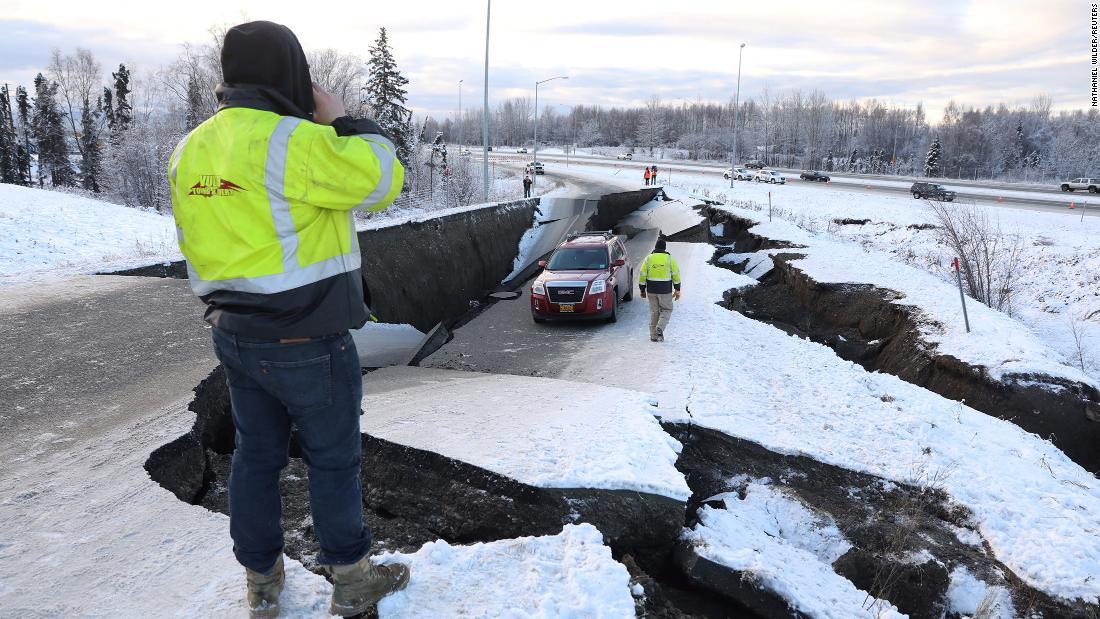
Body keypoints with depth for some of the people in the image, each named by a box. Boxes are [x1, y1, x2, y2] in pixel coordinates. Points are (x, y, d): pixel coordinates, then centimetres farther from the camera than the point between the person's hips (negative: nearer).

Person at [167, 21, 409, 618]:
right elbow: (381, 178, -15)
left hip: (234, 334, 7)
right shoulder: (290, 141, -20)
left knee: (255, 455, 17)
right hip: (307, 340, -7)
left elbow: (197, 242, 15)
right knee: (334, 459, 9)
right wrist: (342, 121, -4)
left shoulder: (191, 150, 6)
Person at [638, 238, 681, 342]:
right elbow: (676, 274, -3)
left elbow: (642, 275, 1)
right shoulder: (669, 258, -2)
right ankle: (660, 328, -10)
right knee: (666, 310, 12)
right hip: (665, 290, -2)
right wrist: (677, 290, 3)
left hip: (651, 290, 2)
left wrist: (642, 290, 9)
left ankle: (654, 335, 11)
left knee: (653, 312, 11)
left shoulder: (648, 258, 2)